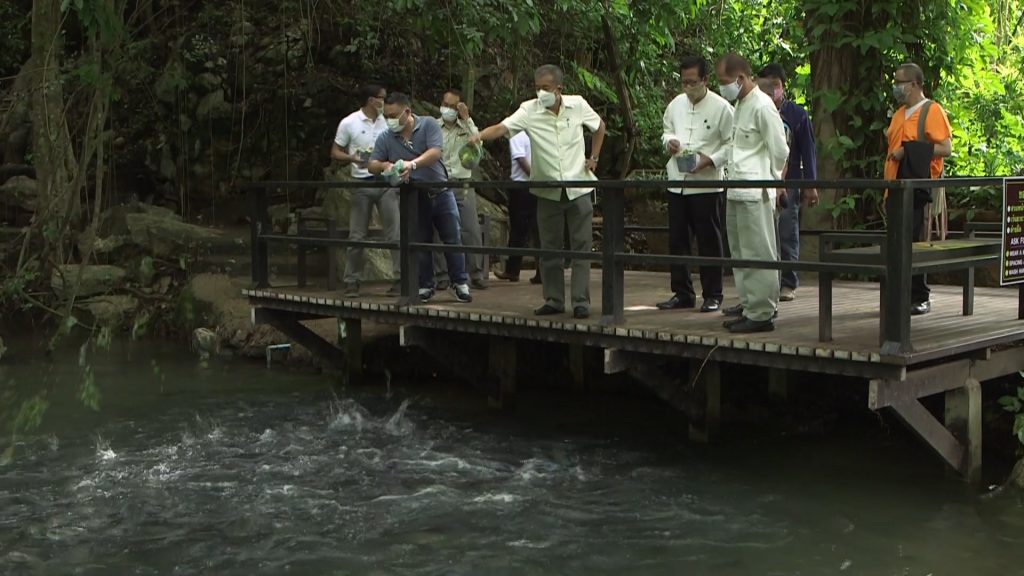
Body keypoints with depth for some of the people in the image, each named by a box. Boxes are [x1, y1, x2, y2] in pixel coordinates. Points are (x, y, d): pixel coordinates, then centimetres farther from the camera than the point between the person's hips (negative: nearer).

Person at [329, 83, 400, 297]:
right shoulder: (349, 123, -1)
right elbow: (335, 152, 3)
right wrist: (352, 158, -16)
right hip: (361, 183, -2)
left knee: (395, 232, -3)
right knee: (357, 235, 4)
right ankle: (352, 282, 13)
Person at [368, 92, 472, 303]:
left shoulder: (428, 125, -8)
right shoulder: (385, 138, 0)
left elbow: (435, 153, -22)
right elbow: (372, 165, -1)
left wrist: (412, 164, -39)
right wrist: (386, 165, -25)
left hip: (440, 192, -2)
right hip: (413, 197, 2)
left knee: (452, 239, 1)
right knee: (420, 243, 7)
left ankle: (460, 283, 12)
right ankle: (425, 286, 17)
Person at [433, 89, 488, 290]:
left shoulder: (467, 127, 12)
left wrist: (466, 119, -9)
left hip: (463, 186, 1)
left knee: (471, 231, -5)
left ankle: (477, 274, 0)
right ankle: (440, 275, 9)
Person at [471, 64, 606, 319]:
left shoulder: (578, 105, -3)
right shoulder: (529, 110, -7)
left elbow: (599, 127, 14)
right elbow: (502, 128, -22)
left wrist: (593, 158, 6)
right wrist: (479, 135, -40)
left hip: (578, 188, 0)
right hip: (548, 191, 1)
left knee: (581, 246, 0)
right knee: (549, 248, 7)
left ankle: (581, 301, 4)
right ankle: (554, 300, 16)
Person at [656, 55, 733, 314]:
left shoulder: (721, 107, -7)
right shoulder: (676, 104, 10)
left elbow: (732, 144, -6)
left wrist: (710, 160, -19)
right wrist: (669, 141, 1)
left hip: (707, 184, -5)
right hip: (677, 182, 6)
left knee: (709, 241, 2)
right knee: (677, 240, 8)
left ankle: (712, 295, 11)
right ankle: (682, 293, 19)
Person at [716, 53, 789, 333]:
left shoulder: (762, 107, -13)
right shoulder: (741, 105, 15)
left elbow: (779, 151, -11)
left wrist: (769, 181, 0)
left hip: (755, 193, -9)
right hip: (737, 192, 9)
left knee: (758, 254, -5)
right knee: (741, 251, 16)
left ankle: (762, 314, -1)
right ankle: (749, 302, 27)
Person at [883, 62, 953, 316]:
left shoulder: (932, 110, -5)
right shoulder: (899, 114, 19)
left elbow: (946, 148, -12)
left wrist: (910, 150, -17)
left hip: (919, 188, -7)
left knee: (915, 242, -6)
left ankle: (921, 298, 2)